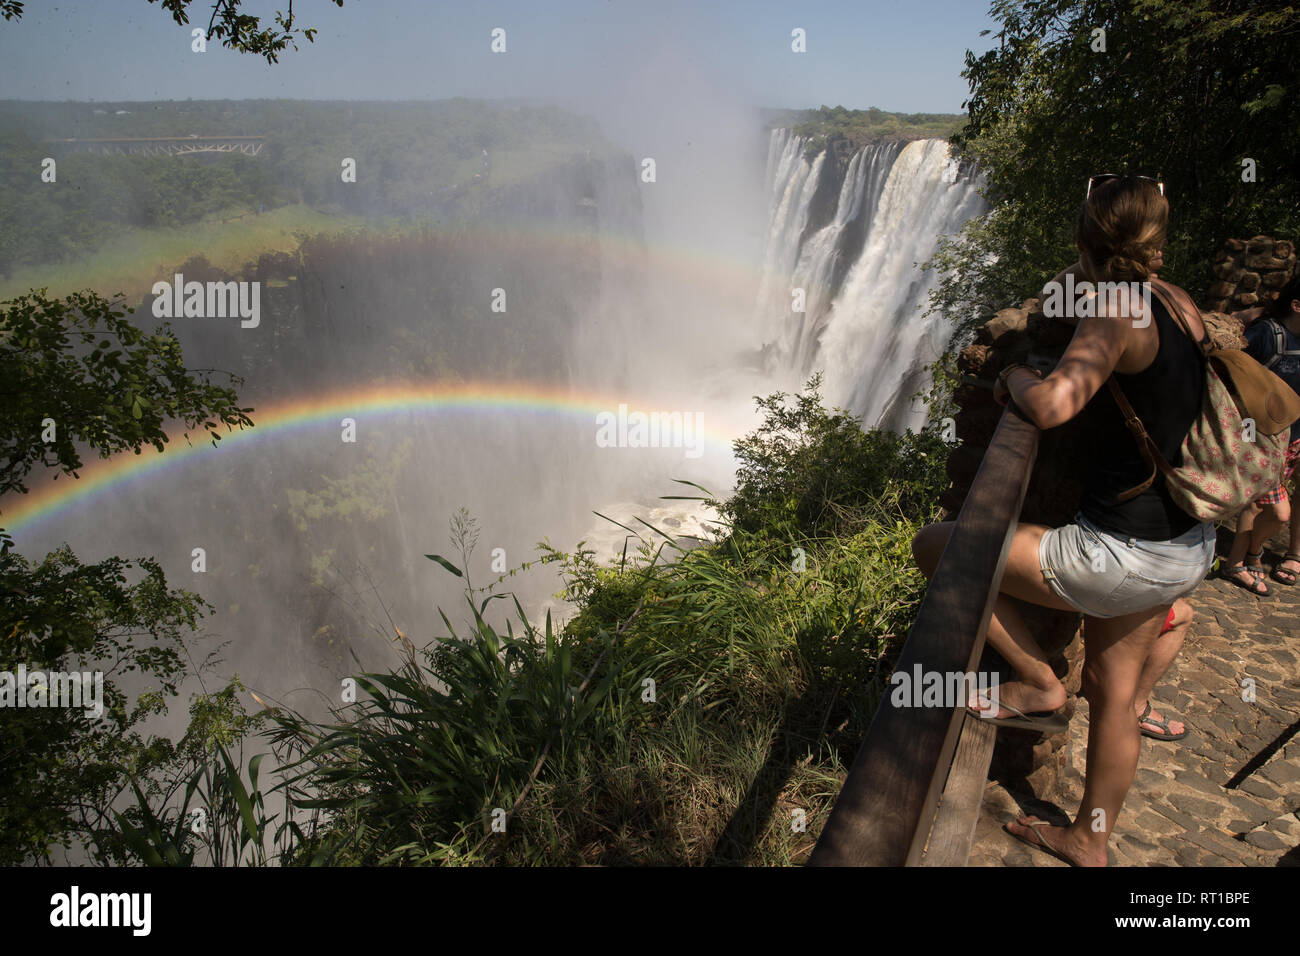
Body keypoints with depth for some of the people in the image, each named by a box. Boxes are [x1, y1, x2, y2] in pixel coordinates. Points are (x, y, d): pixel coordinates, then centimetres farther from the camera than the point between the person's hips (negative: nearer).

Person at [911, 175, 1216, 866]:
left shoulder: (1116, 312, -20)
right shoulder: (1180, 305, 5)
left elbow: (1051, 406, -37)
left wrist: (1016, 377, -14)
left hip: (1124, 558, -9)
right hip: (1188, 549, 9)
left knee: (933, 546, 0)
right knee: (1112, 695, 24)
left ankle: (1037, 682, 11)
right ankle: (1089, 841, 42)